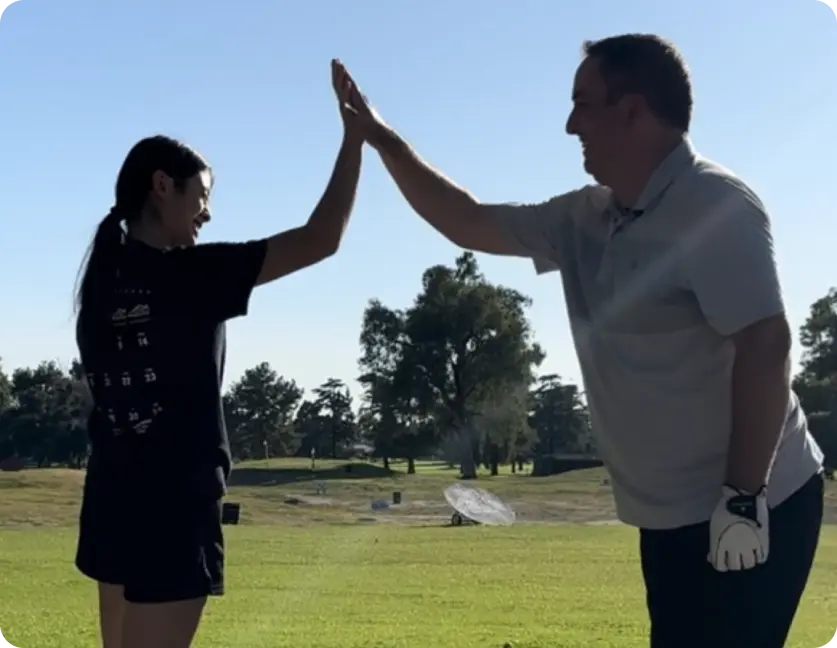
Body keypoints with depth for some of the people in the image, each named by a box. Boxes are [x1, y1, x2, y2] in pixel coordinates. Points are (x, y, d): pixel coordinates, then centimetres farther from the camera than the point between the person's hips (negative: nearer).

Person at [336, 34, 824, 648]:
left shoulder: (714, 204, -16)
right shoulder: (585, 219, 10)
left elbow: (765, 345, -24)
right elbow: (468, 222, 21)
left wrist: (743, 498, -25)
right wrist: (382, 139, 18)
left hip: (747, 510, -9)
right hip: (674, 515, 9)